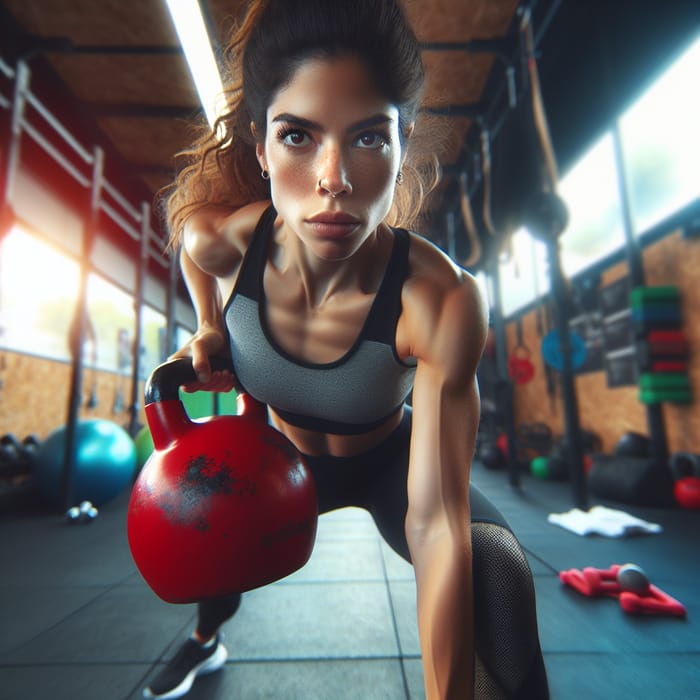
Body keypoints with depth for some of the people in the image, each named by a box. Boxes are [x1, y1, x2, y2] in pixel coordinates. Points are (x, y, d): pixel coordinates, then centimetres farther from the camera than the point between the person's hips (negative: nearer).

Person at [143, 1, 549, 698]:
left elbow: (435, 523, -36)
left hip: (391, 461, -3)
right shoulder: (216, 241, -28)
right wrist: (207, 330, -12)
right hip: (284, 461, 4)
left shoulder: (441, 301, -38)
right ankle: (205, 642, 67)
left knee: (496, 573, -32)